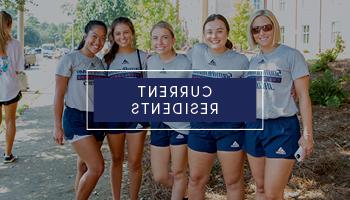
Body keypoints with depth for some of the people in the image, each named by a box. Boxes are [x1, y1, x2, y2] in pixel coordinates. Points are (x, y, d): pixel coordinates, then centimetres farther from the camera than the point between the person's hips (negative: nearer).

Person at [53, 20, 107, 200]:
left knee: (85, 166, 12)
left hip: (97, 118, 6)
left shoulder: (100, 63, 10)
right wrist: (58, 126, -9)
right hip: (76, 118, -6)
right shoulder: (69, 60, -7)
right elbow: (59, 95, -6)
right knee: (97, 167, -13)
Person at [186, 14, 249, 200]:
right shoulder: (196, 51, 2)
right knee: (196, 179, 15)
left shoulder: (240, 61, -4)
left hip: (230, 126, -2)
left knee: (233, 181, 10)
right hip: (200, 125, 3)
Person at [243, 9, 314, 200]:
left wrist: (307, 133, -10)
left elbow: (303, 96, -6)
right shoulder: (253, 61, 11)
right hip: (254, 127, 5)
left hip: (282, 128, -5)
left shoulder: (291, 55, -5)